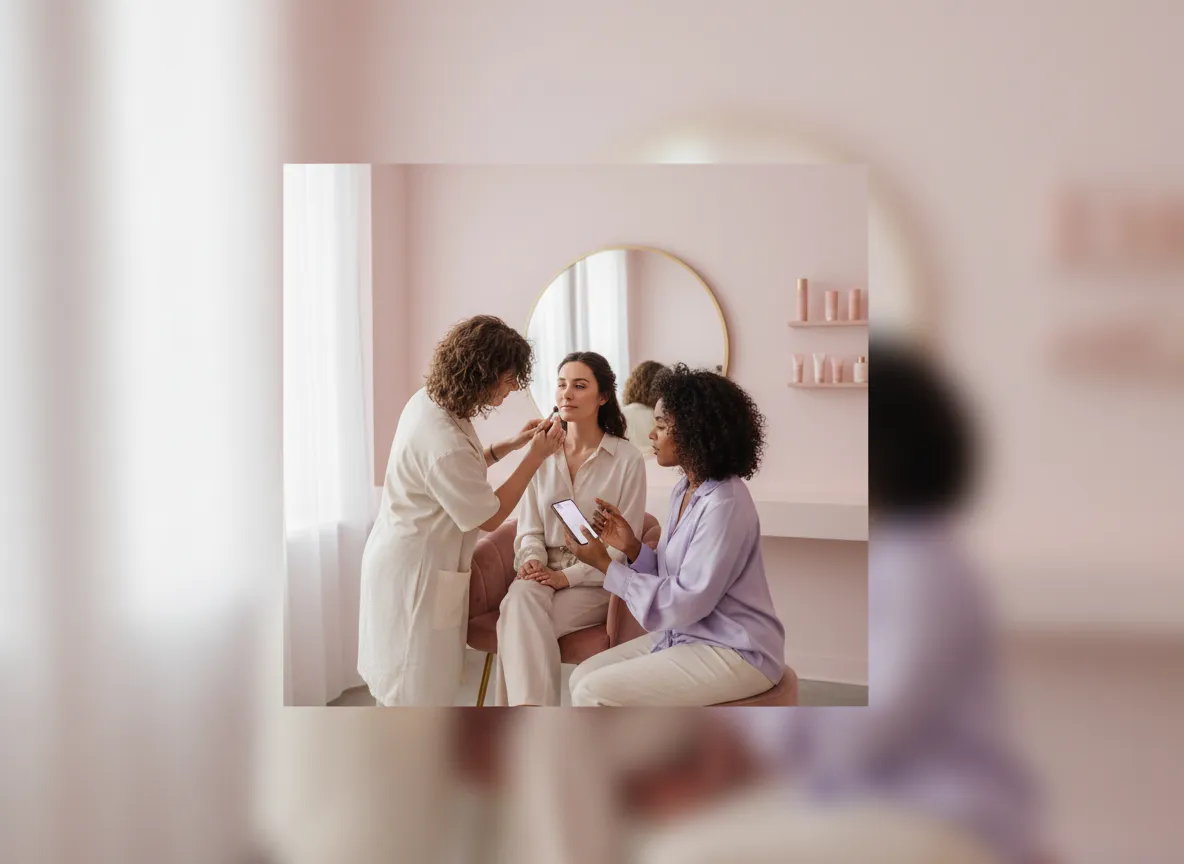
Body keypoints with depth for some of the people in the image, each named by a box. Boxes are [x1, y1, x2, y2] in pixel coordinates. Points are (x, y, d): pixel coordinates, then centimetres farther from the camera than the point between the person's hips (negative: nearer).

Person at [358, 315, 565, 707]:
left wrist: (508, 445, 7)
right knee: (420, 689, 6)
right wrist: (535, 457, -13)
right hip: (415, 570, -10)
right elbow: (489, 517, -18)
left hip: (403, 555, 10)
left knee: (406, 678, 23)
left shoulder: (428, 401, -3)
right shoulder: (444, 442, -32)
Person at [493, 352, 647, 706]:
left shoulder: (627, 460, -2)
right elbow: (529, 527, 11)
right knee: (521, 597, -34)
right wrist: (531, 560, -12)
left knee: (517, 622, -30)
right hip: (544, 573, 3)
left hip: (594, 582, -3)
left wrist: (567, 576, -15)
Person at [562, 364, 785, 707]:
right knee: (584, 676, 2)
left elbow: (682, 604, -22)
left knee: (593, 693, -15)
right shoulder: (686, 489, 7)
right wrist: (632, 548, -7)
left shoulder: (724, 506, -22)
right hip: (687, 636, 9)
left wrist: (604, 564, -16)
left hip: (734, 654, -9)